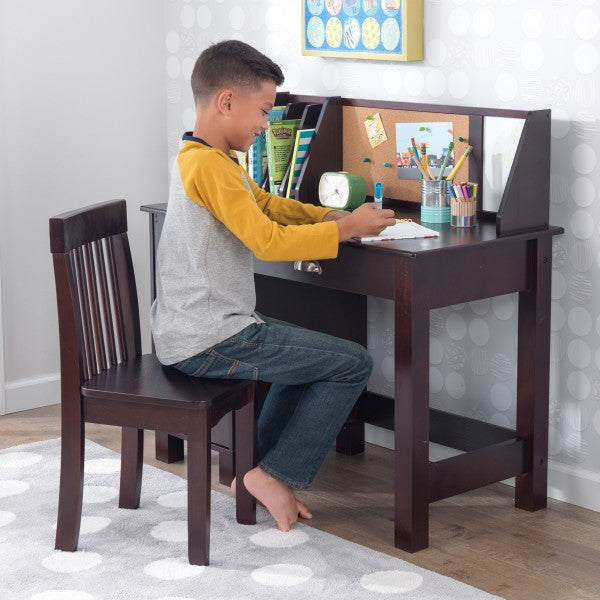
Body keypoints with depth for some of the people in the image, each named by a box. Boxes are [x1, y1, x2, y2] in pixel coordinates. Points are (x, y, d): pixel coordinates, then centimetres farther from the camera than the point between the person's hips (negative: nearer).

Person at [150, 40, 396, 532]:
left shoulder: (203, 159, 14)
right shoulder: (211, 165, -19)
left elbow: (267, 204, 22)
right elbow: (268, 241, -24)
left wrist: (331, 216, 7)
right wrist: (348, 227, -14)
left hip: (189, 334, 11)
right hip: (210, 342, -11)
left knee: (313, 351, 29)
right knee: (353, 364, -4)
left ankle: (259, 467, 23)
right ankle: (277, 475, 2)